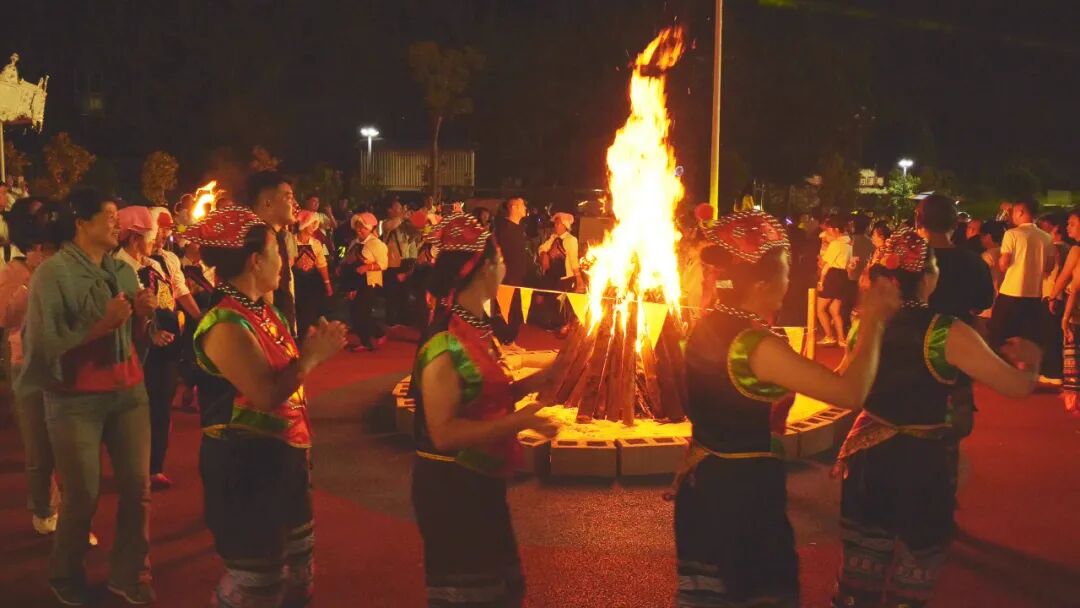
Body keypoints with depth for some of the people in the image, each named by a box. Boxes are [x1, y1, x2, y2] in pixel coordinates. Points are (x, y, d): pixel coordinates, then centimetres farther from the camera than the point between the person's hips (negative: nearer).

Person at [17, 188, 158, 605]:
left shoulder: (123, 270, 6)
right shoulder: (53, 272, -11)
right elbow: (46, 344, -17)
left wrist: (143, 315, -7)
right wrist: (102, 324, -23)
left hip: (129, 390, 5)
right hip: (75, 399, -5)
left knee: (137, 486, 5)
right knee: (82, 496, 3)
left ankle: (130, 573, 22)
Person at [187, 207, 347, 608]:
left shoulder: (265, 311, 9)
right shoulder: (227, 326, -21)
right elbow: (268, 395, -27)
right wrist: (313, 355, -18)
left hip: (284, 456, 10)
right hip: (246, 464, -10)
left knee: (298, 569, 21)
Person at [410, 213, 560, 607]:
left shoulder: (477, 330, 6)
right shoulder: (446, 343, -22)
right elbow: (444, 433, -26)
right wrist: (518, 422, -27)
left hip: (481, 482, 9)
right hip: (452, 488, -9)